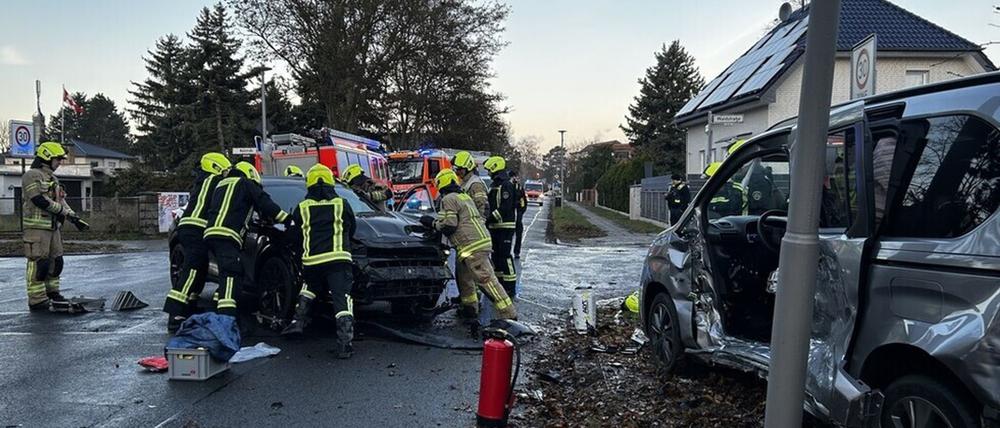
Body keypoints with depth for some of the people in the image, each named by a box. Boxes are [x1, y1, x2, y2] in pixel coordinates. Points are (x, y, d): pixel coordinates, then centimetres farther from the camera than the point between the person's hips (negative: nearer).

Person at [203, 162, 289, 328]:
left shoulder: (221, 185, 34)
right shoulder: (245, 183, 9)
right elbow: (264, 203, 2)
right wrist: (286, 218, 6)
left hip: (212, 233, 9)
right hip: (226, 235, -9)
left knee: (229, 275, 14)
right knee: (231, 274, -18)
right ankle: (227, 316, -30)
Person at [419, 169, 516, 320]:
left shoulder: (448, 199, -6)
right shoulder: (465, 196, 23)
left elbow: (449, 225, -13)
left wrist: (432, 223, 3)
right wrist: (436, 222, 27)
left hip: (472, 247, -10)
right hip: (482, 241, 10)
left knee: (487, 280, -11)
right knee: (464, 275, 22)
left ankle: (508, 315, -13)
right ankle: (470, 308, 30)